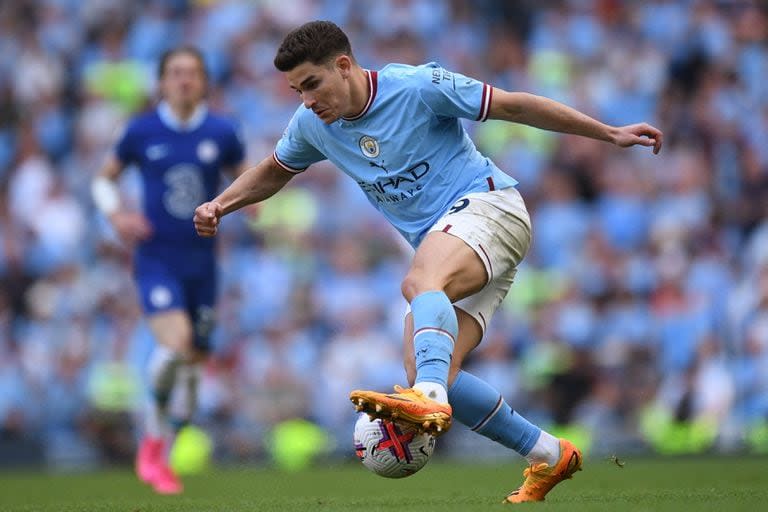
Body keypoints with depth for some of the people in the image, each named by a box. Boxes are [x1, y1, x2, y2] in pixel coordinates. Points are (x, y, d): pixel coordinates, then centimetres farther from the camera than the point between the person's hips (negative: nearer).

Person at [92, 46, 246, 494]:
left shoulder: (222, 133, 2)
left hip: (202, 260, 3)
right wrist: (117, 214, -7)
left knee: (192, 362, 7)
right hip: (157, 258, -3)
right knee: (175, 343, -26)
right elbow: (104, 179, 12)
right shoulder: (142, 132, -2)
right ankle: (153, 438, -5)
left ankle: (161, 457, 25)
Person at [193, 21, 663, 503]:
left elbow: (514, 105, -9)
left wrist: (610, 134, -8)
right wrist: (220, 205, 9)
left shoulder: (417, 86, -13)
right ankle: (548, 455, 2)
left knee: (420, 283, -38)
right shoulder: (312, 124, 6)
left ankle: (429, 400, -64)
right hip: (439, 245, 8)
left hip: (486, 204, -8)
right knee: (428, 374, -10)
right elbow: (273, 171, 27)